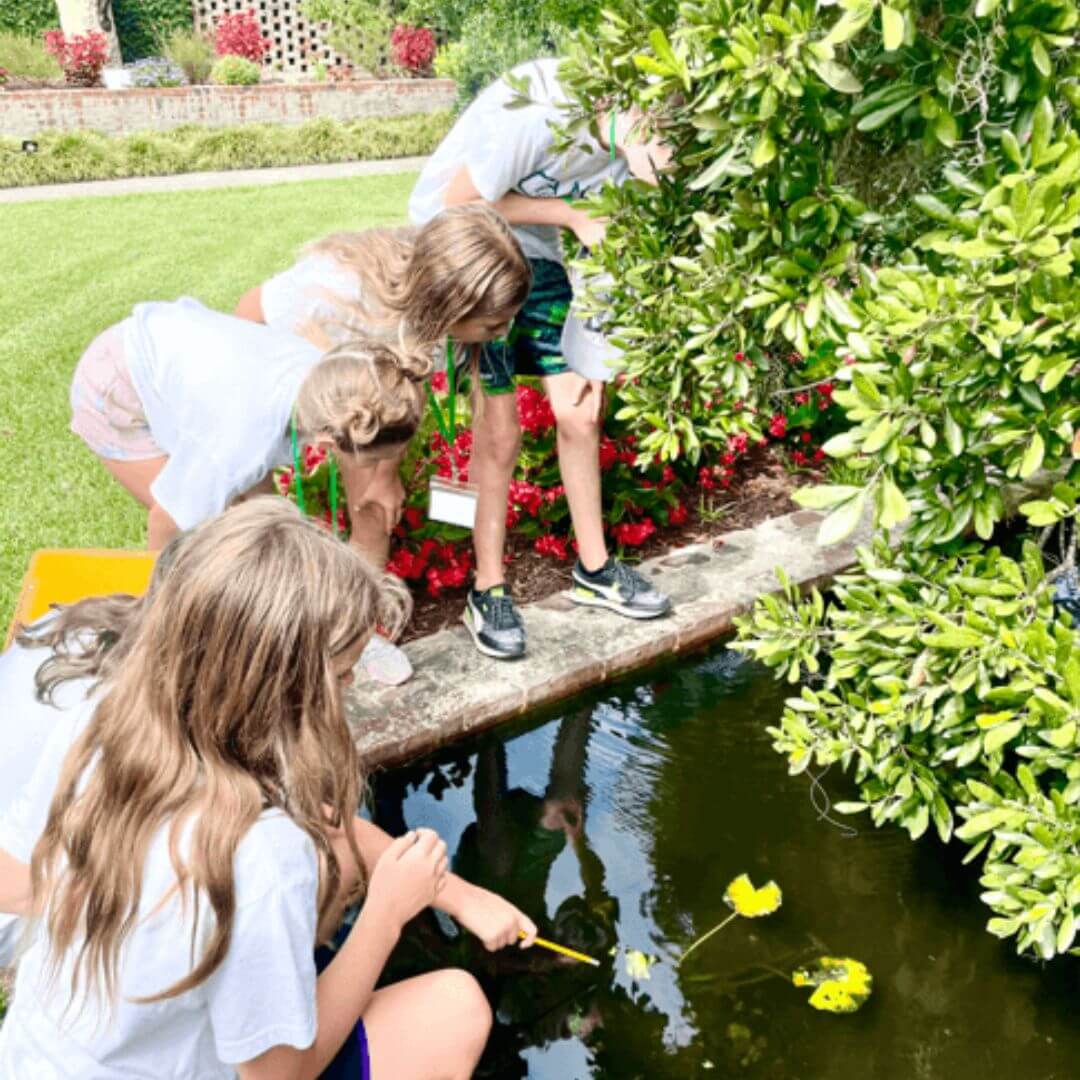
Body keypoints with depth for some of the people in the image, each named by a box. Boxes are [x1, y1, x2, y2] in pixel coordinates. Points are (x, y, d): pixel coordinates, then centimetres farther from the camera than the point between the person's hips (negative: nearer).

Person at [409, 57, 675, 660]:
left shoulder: (632, 149, -9)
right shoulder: (540, 112, -31)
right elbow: (460, 203, -21)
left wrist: (596, 361, -5)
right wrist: (569, 214, -19)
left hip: (534, 254, 6)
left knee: (579, 414, 4)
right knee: (499, 429, -10)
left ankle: (594, 570, 20)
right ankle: (489, 589, 7)